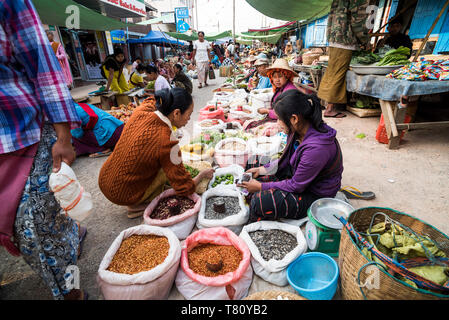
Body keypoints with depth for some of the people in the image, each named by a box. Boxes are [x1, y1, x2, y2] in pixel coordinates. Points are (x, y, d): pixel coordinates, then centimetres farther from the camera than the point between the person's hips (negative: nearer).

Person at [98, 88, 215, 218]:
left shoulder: (141, 110, -11)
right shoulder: (167, 142, -31)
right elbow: (184, 188, -19)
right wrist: (202, 174, -3)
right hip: (122, 196, -7)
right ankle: (136, 206, 3)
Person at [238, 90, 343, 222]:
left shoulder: (316, 147, -36)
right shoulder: (299, 129, -10)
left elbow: (296, 186, -25)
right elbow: (287, 159, 6)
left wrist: (261, 186, -18)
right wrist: (262, 169, -2)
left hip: (315, 195, -9)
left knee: (262, 201, -30)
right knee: (253, 162, 7)